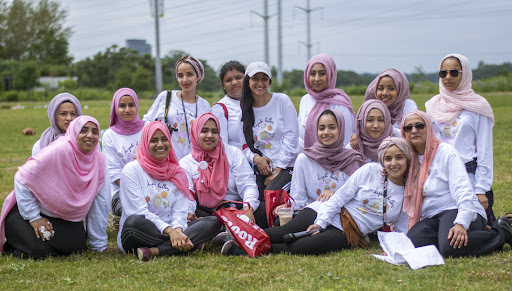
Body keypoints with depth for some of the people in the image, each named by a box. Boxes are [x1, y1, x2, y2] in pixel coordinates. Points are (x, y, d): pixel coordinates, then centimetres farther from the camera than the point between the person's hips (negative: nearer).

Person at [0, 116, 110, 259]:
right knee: (40, 251, -23)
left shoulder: (99, 160, -6)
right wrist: (34, 217, -19)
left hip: (63, 217, 5)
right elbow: (23, 179, -21)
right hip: (27, 209, -5)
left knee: (76, 247, -18)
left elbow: (100, 203, 0)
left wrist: (99, 245, 1)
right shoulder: (58, 151, -25)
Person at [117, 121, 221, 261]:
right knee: (135, 222, -38)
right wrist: (169, 231, -24)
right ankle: (190, 244, -28)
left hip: (171, 232, 5)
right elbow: (139, 211, -11)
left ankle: (154, 251, -30)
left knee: (213, 222, -16)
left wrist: (177, 230, -20)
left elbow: (179, 213, 5)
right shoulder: (132, 170, 0)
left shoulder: (179, 173, 14)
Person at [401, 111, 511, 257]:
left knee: (451, 247, -36)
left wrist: (461, 223, -28)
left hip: (456, 212, -5)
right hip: (432, 219, 5)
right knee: (413, 242, -28)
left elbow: (463, 192, -14)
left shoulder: (446, 151, -2)